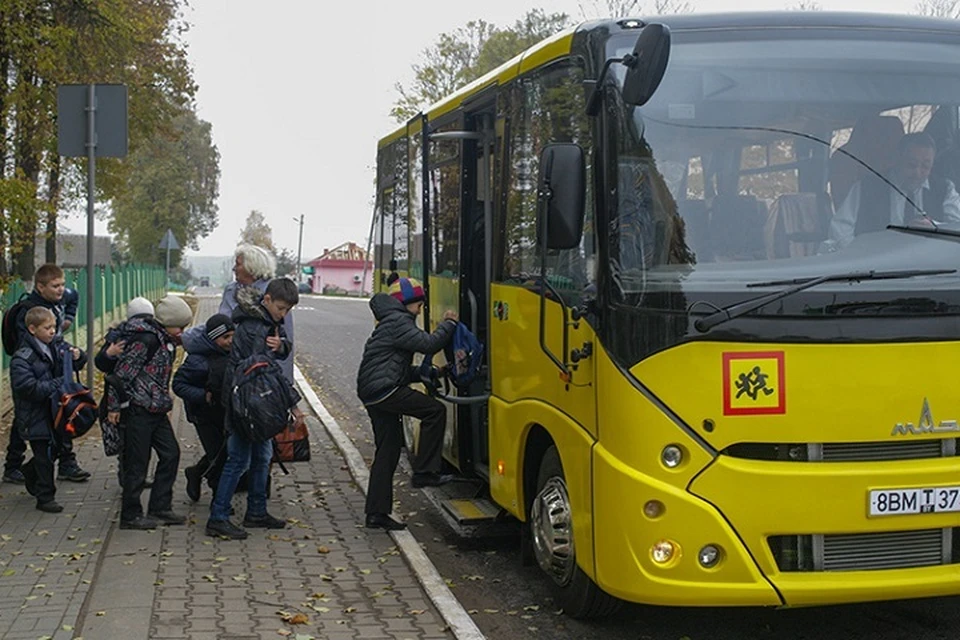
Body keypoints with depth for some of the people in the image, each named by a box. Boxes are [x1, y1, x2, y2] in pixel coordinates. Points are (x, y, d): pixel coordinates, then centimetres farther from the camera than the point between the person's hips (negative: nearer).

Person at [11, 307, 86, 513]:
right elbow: (28, 388, -25)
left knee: (55, 447, 19)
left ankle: (30, 473, 46)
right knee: (44, 456, 2)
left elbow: (79, 362, 15)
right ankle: (45, 497, 15)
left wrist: (77, 356, -8)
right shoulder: (22, 358, -18)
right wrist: (58, 383, -26)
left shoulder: (58, 345, 1)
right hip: (36, 416, -7)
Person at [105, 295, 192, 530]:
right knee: (137, 463, -1)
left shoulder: (166, 340, 12)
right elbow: (122, 372, -19)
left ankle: (160, 508, 19)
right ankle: (130, 515, 9)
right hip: (137, 410, -9)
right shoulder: (146, 339, -18)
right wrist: (115, 407, -15)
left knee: (170, 453, 10)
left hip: (156, 410, 10)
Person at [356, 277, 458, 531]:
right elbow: (428, 343, -19)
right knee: (435, 410, -9)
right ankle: (424, 472, -7)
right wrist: (448, 324, -3)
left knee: (388, 451, 10)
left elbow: (402, 369, 28)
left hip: (373, 393, 11)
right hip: (384, 389, -11)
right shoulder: (398, 322, -7)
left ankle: (377, 513, 11)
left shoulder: (392, 322, 26)